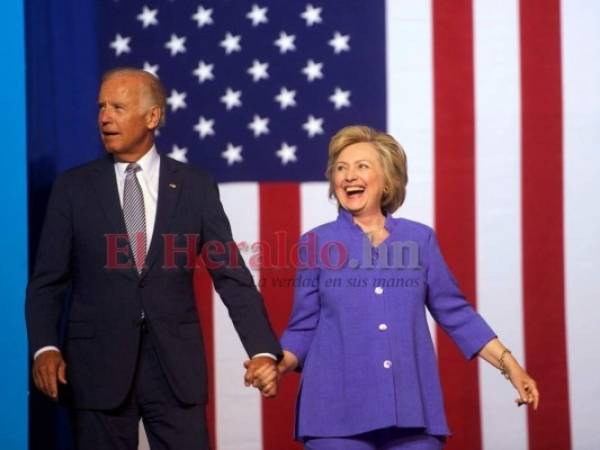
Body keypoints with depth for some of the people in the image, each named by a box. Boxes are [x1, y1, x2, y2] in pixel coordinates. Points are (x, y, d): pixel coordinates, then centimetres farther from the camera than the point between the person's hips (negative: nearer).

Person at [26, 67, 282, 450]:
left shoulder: (196, 187, 3)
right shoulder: (74, 187, 4)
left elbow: (232, 275, 1)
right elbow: (48, 280, 3)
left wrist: (263, 350, -10)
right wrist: (45, 347, -14)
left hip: (176, 361, 0)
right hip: (98, 361, 0)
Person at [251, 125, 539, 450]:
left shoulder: (419, 238, 7)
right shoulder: (316, 243, 4)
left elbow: (455, 313, 12)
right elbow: (304, 328, 7)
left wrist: (509, 364, 6)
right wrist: (278, 366, -12)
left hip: (412, 409, 1)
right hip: (338, 412, -1)